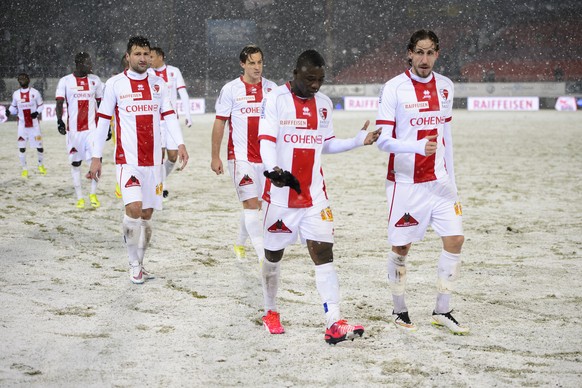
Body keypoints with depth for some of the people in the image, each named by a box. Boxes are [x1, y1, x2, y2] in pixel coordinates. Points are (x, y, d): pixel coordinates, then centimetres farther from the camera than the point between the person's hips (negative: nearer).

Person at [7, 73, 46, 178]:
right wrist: (9, 111, -10)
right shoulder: (16, 94, 3)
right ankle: (24, 169, 8)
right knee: (21, 147, -4)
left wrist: (37, 112, -16)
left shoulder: (35, 92, -5)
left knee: (39, 145, 3)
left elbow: (41, 105, 3)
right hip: (22, 124, 2)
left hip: (34, 123, -2)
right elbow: (14, 107, 11)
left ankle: (41, 165, 27)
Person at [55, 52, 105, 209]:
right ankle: (79, 197, 15)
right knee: (76, 162, 5)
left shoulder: (95, 80, 6)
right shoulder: (65, 81, -1)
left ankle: (93, 194, 6)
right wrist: (59, 121, -24)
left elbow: (101, 104, 12)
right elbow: (59, 103, -7)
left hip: (92, 127, 1)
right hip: (73, 128, -1)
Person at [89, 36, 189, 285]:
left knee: (147, 213, 8)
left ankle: (139, 264, 21)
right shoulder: (115, 84, -1)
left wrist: (180, 144, -12)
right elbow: (103, 121, 2)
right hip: (127, 159, -4)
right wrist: (96, 157, 0)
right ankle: (134, 266, -5)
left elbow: (169, 116, 4)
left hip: (153, 159, 4)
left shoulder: (158, 84, 9)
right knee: (134, 208, -18)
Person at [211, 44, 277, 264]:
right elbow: (219, 123, 1)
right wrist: (215, 157, -2)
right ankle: (263, 257, -14)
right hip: (240, 157, -4)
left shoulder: (272, 88, 7)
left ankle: (240, 244, 34)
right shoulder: (231, 89, -3)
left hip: (266, 156, 4)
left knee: (253, 205, 12)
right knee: (251, 204, -11)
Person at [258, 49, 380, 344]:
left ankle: (334, 325, -13)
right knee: (273, 254, 10)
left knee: (324, 252, -6)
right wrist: (273, 170, -34)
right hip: (281, 194, -4)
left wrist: (359, 140, 5)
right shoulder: (275, 99, -7)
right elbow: (267, 141, -16)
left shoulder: (324, 103, 10)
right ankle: (270, 312, 32)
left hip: (314, 195, 4)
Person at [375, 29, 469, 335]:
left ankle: (442, 311, 10)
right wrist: (419, 147, -29)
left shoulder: (445, 87, 8)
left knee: (455, 240, -2)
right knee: (401, 248, 2)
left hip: (439, 181, 5)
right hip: (405, 182, -5)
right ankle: (399, 310, 20)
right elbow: (383, 140, -14)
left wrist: (451, 179, 17)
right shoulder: (394, 88, -9)